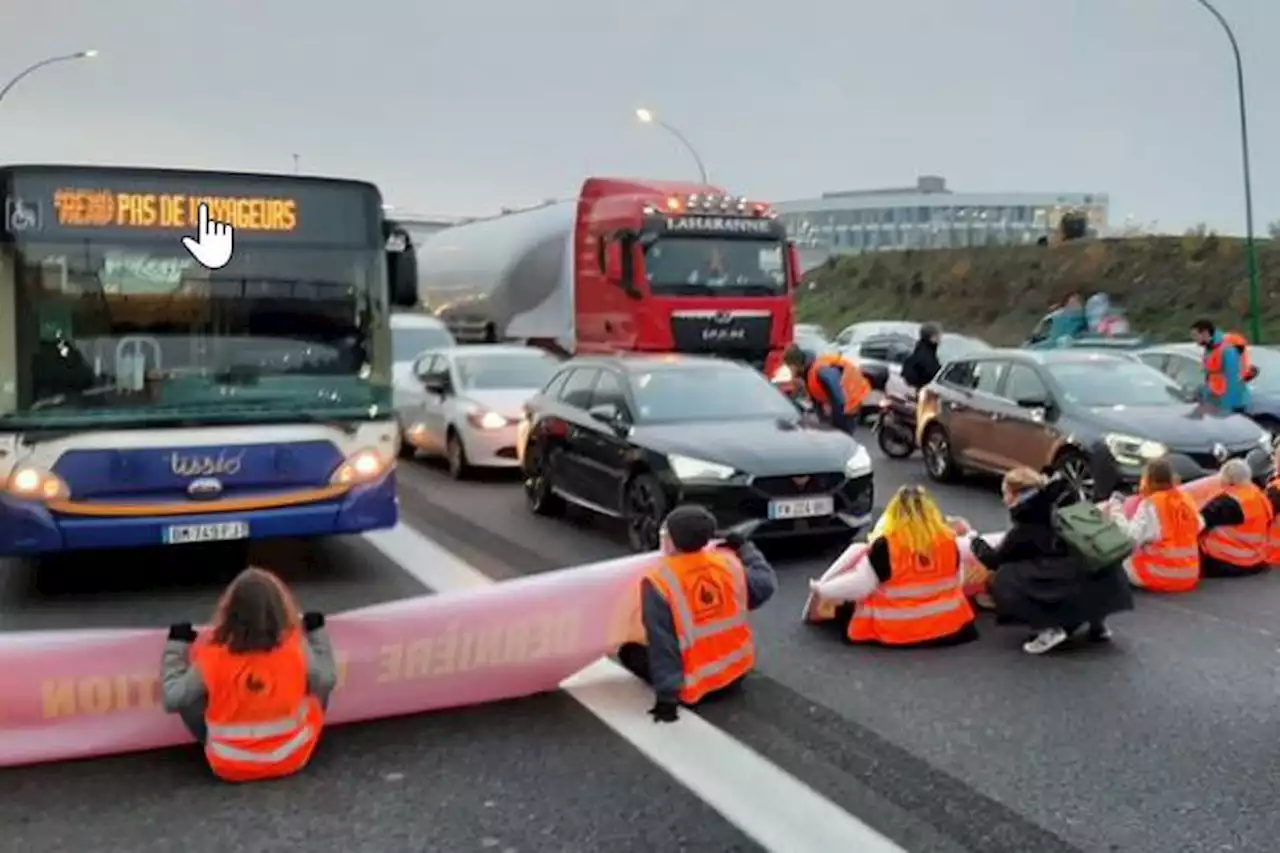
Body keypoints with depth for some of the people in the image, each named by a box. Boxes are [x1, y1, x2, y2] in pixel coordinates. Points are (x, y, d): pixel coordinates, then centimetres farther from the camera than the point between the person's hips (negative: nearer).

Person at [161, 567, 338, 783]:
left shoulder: (214, 657, -20)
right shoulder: (296, 649, -19)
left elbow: (172, 698, -10)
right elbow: (327, 679, -2)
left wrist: (176, 645, 1)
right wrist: (317, 632, 10)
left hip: (228, 767, 0)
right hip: (291, 759, 1)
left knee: (187, 698, 11)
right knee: (320, 685, 15)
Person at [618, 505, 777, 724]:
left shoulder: (659, 582, -21)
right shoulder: (728, 562, -10)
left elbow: (661, 644, -22)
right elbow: (766, 586, 4)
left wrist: (667, 696, -20)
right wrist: (745, 547, 16)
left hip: (696, 687, -5)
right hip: (738, 671, 5)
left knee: (628, 651, 13)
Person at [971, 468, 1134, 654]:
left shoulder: (1028, 525, 4)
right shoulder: (1066, 500, 21)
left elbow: (997, 560, 15)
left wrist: (976, 542, 34)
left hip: (1076, 586, -7)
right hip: (1105, 583, 7)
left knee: (1004, 579, 1)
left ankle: (1049, 629, -7)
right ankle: (1097, 622, 24)